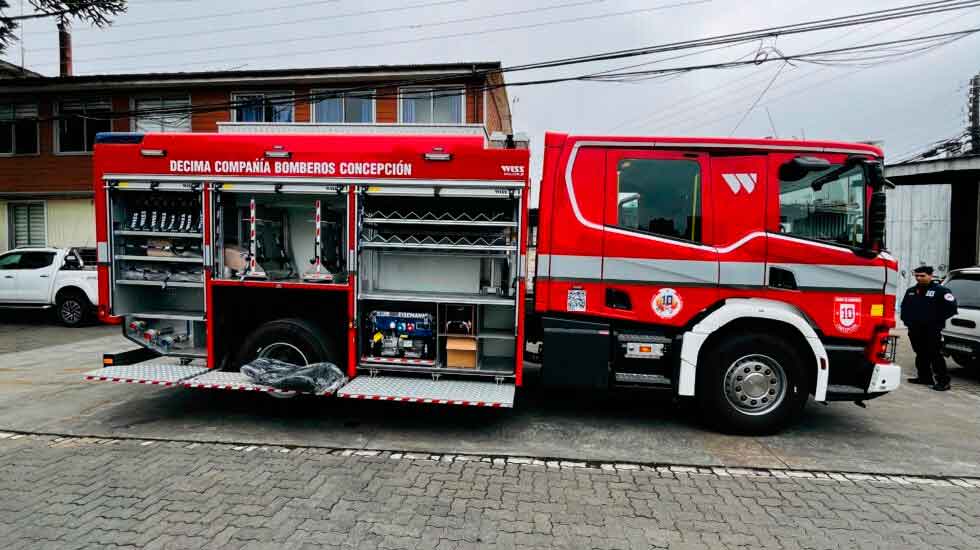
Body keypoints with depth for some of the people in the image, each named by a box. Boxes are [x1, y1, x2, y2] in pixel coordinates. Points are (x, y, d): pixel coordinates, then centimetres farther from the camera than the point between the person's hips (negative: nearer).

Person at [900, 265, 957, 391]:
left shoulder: (941, 291, -5)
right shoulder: (911, 291, 16)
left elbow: (951, 307, -11)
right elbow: (904, 307, 27)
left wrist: (937, 320, -10)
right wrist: (906, 319, 13)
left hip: (932, 330, -7)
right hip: (915, 330, 7)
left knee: (935, 355, -8)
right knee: (921, 355, 13)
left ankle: (943, 381, -5)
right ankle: (924, 377, 22)